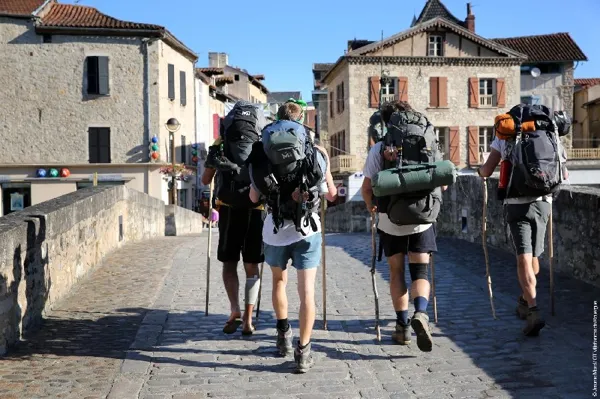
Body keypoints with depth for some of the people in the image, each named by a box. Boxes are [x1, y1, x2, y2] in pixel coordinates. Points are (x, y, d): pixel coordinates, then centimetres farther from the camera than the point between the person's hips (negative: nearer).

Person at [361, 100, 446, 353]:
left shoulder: (379, 148, -3)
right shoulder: (429, 143, 4)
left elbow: (367, 188, -5)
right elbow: (442, 184, 10)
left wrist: (371, 206, 15)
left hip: (391, 220, -1)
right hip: (423, 219, 1)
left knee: (396, 271, 14)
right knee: (420, 270, 5)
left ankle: (403, 326, 19)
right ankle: (421, 313, -21)